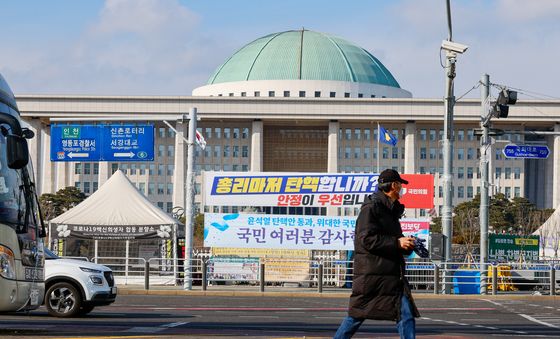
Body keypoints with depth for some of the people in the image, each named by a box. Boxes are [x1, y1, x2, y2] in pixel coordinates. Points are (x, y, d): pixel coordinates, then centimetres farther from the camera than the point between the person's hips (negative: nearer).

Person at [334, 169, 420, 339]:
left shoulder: (391, 210, 19)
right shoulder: (371, 207, -9)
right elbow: (366, 239, -20)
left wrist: (408, 245, 6)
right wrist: (397, 243, -19)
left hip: (393, 275, 9)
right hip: (371, 273, -9)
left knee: (406, 314, 0)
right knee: (356, 316, -2)